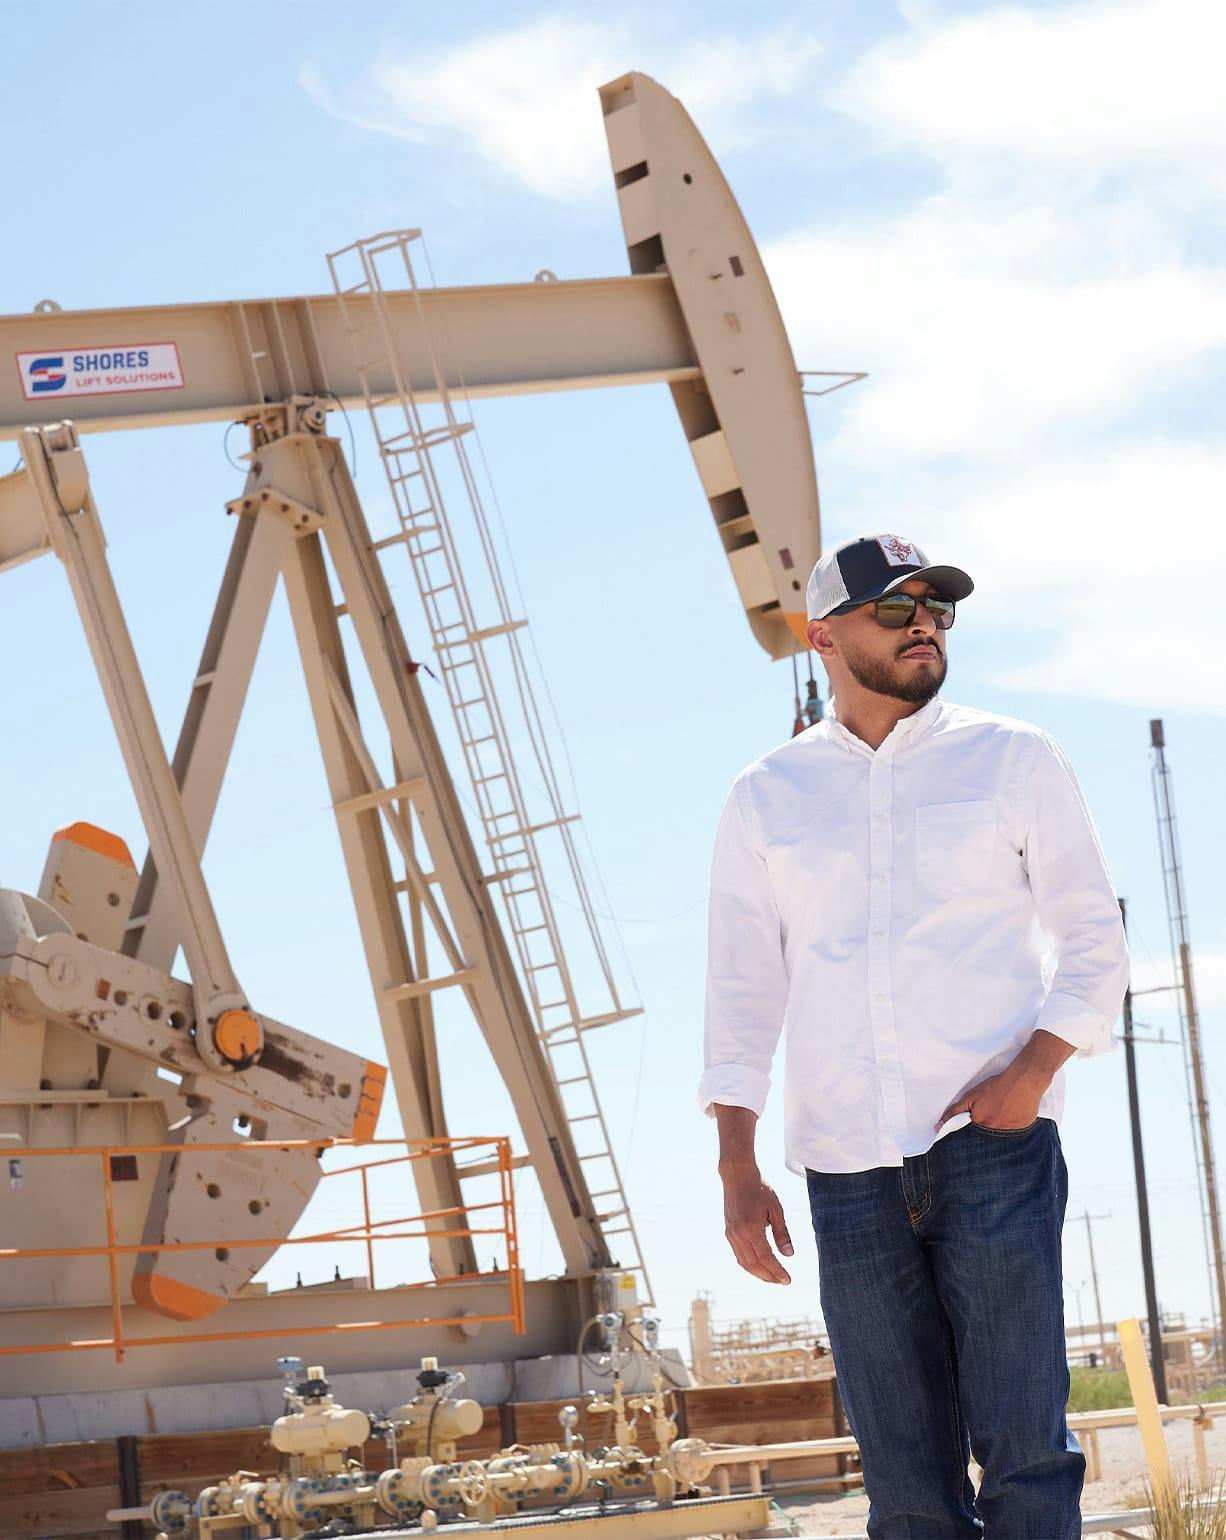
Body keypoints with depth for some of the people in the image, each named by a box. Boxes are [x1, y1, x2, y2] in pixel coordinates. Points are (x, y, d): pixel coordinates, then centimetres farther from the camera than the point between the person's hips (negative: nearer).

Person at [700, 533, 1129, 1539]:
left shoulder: (1013, 760, 9)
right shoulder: (765, 798, 14)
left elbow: (1094, 944, 8)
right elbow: (742, 993, 13)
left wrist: (1034, 1069, -10)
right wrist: (737, 1167, 2)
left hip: (992, 1144, -2)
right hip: (846, 1168, 2)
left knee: (1023, 1448, -9)